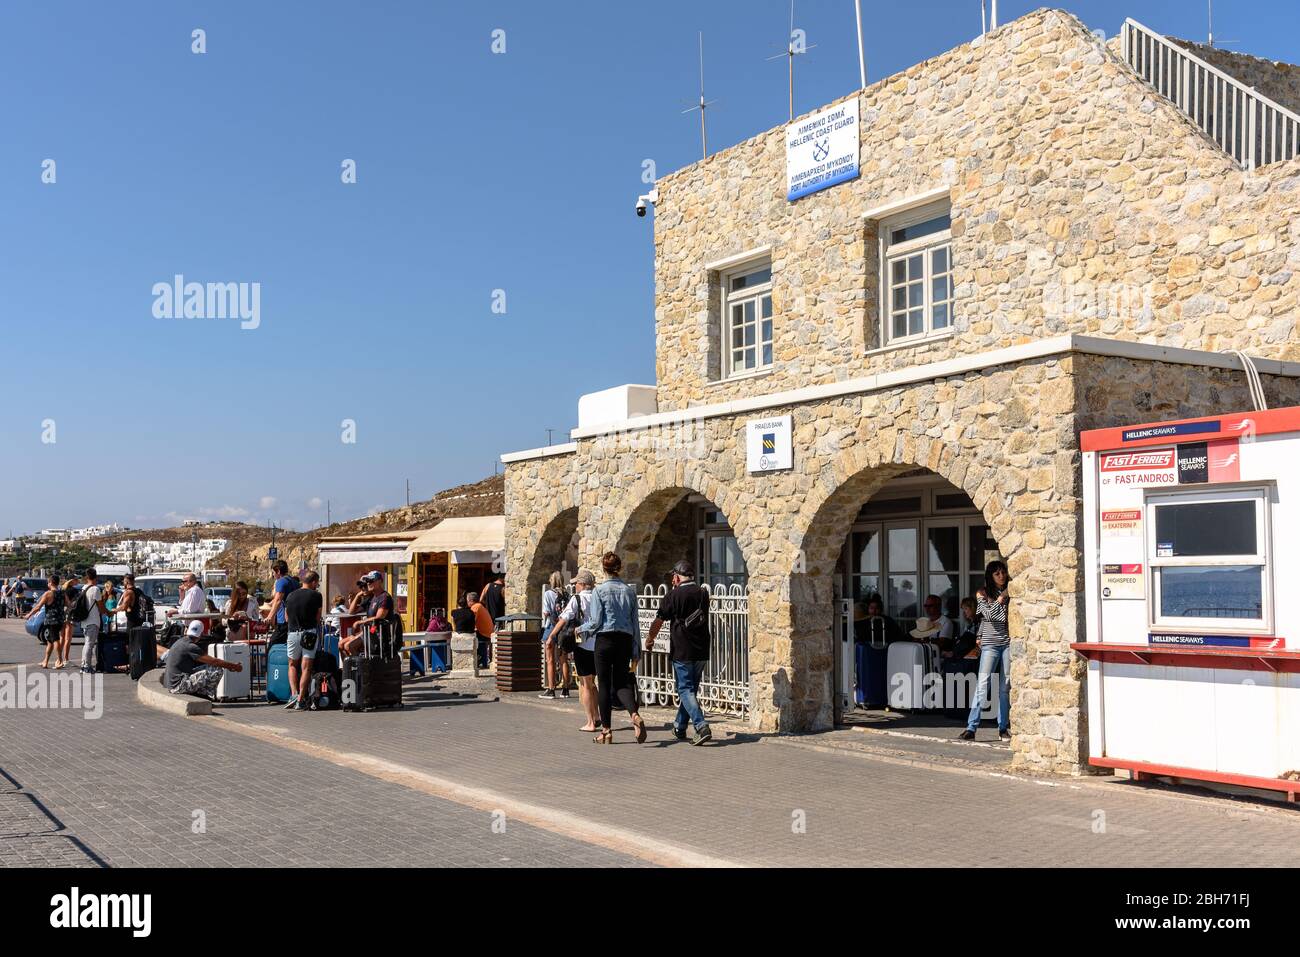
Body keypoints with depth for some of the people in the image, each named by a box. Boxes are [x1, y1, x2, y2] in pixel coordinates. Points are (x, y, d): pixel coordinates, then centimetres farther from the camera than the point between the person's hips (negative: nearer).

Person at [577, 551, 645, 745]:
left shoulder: (599, 590, -6)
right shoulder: (629, 591, 7)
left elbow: (596, 622, -8)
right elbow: (635, 622, 8)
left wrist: (580, 629, 12)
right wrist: (636, 652, 13)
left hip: (605, 640, -4)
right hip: (625, 641, 4)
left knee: (604, 685, 5)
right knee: (622, 683, 9)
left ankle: (606, 731, 8)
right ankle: (635, 715, -19)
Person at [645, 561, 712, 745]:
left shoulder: (674, 595, -8)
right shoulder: (703, 594, 7)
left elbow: (659, 621, 1)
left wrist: (650, 639, 19)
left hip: (682, 651, -6)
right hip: (701, 651, 6)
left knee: (685, 690, -3)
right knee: (690, 689, 16)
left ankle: (702, 727, -18)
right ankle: (679, 728, 26)